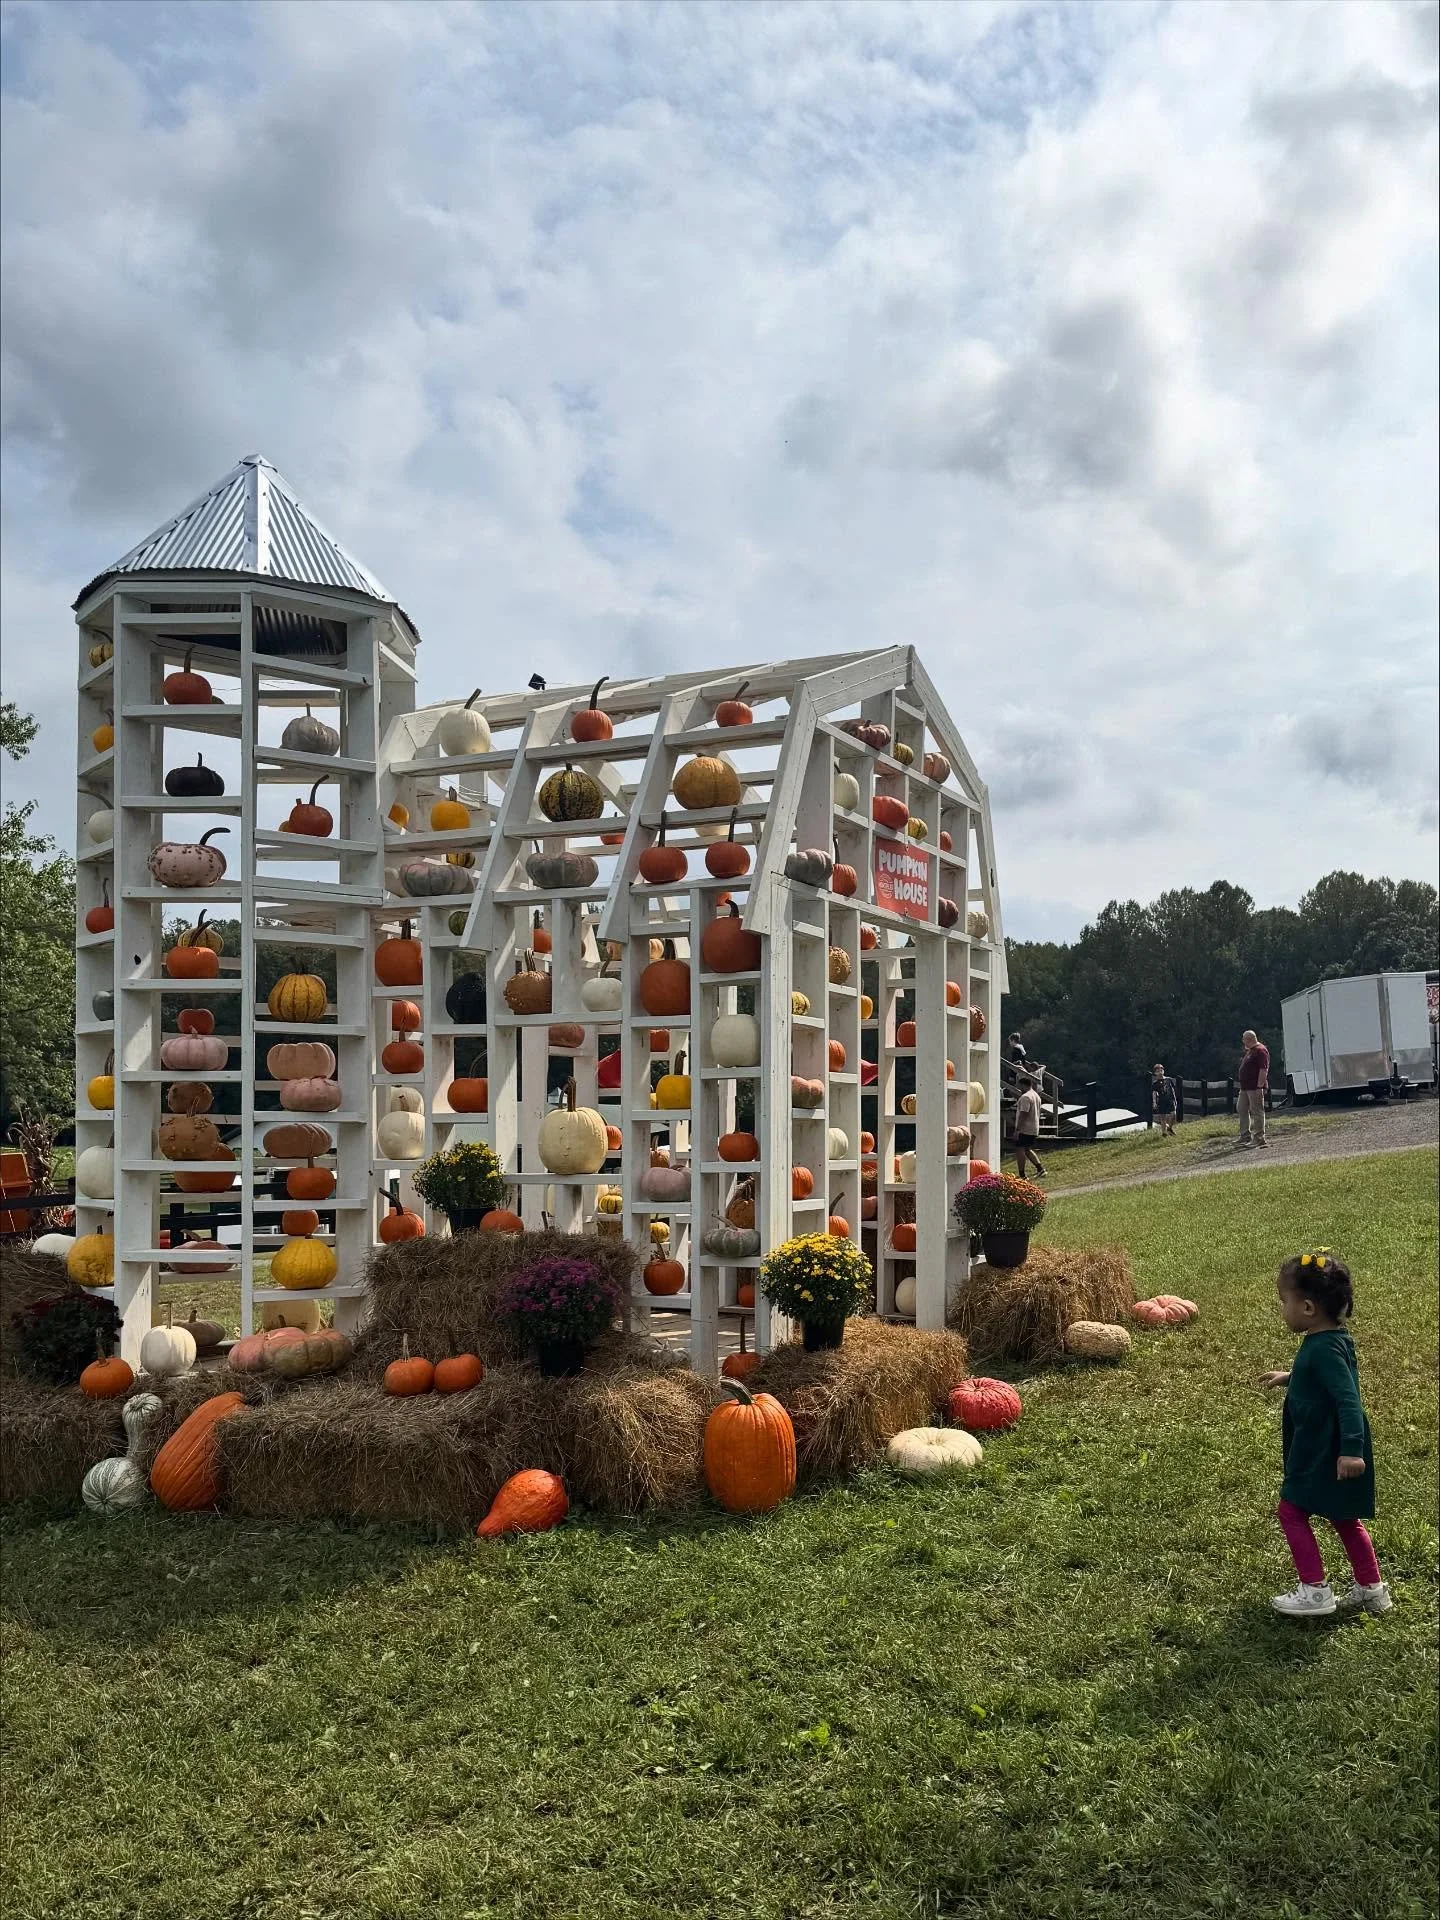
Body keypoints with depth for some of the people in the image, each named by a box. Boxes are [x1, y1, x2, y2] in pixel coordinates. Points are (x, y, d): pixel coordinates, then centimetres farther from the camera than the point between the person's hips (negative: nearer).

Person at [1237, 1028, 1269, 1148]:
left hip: (1255, 1088, -11)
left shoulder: (1260, 1051, -14)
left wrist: (1259, 1086, -25)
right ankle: (1245, 1137, 22)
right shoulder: (1248, 1051, 18)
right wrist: (1242, 1085, 21)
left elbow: (1263, 1070, -21)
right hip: (1245, 1087, 11)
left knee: (1256, 1111, -6)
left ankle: (1259, 1139, -2)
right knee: (1242, 1109, 14)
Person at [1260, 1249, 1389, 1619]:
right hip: (1320, 1450, 10)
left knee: (1291, 1511, 1)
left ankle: (1315, 1590, 7)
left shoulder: (1325, 1349, -26)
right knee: (1344, 1517, 20)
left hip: (1326, 1455, -10)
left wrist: (1352, 1449, -36)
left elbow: (1349, 1400, -32)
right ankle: (1371, 1588, 30)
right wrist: (1288, 1378, 33)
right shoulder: (1324, 1341, 5)